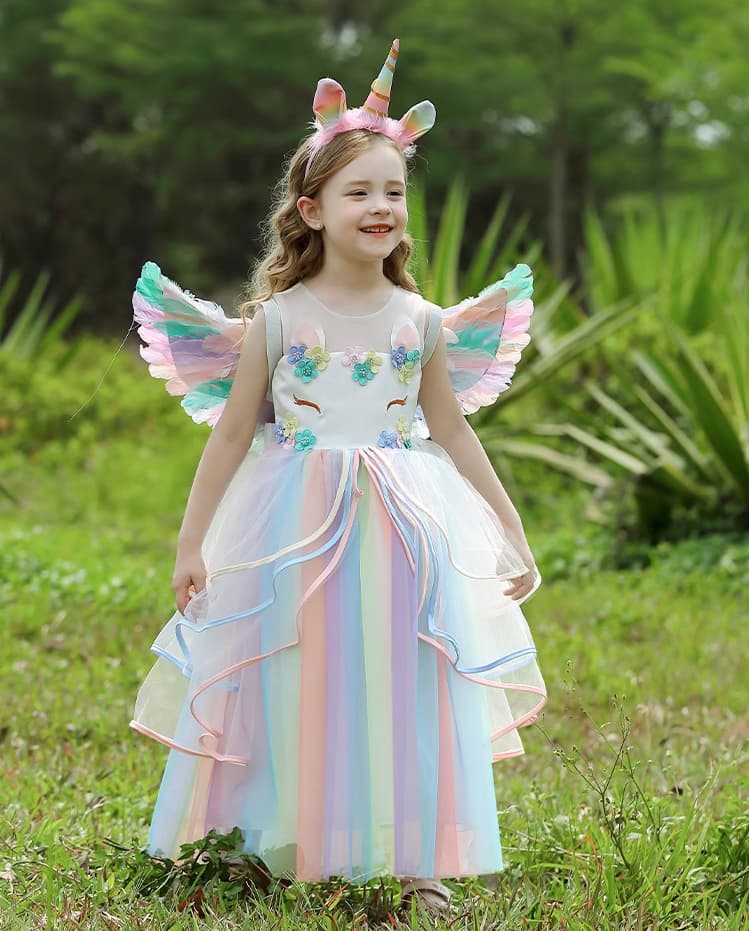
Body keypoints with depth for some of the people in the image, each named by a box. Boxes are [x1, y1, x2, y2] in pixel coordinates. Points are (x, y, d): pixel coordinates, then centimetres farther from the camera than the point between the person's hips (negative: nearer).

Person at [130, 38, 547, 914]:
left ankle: (415, 859, 16)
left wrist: (513, 535, 10)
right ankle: (291, 853, 18)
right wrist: (191, 542, 0)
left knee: (404, 687, 4)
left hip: (401, 535, 2)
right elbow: (231, 432, 1)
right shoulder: (277, 318, -3)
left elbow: (453, 431, 9)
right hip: (298, 532, -1)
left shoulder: (419, 321, 2)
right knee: (294, 689, 4)